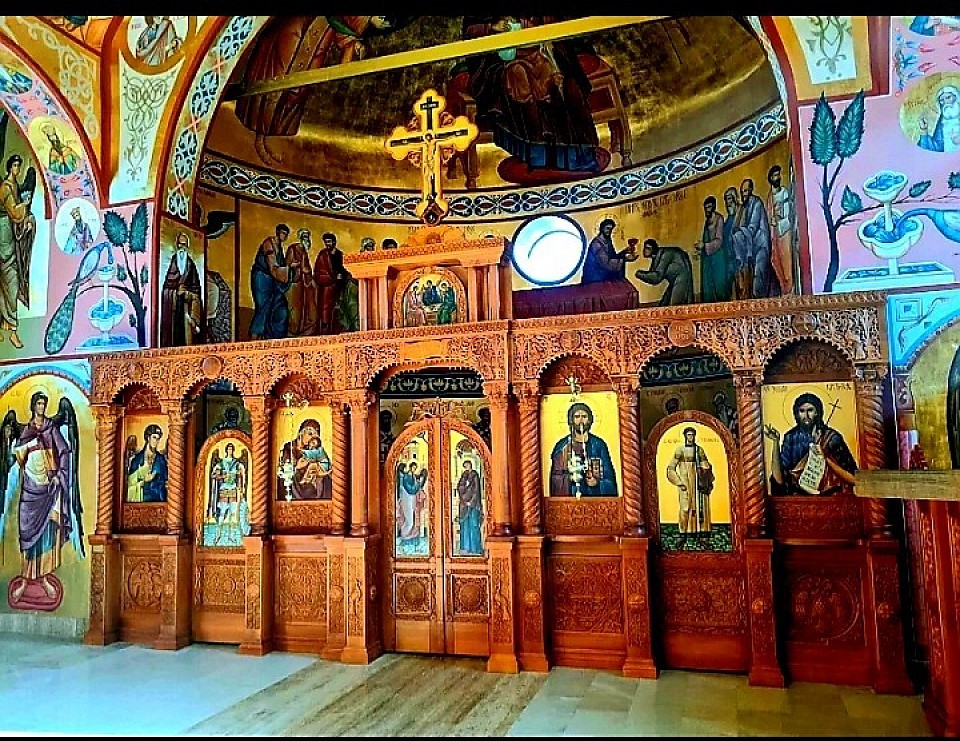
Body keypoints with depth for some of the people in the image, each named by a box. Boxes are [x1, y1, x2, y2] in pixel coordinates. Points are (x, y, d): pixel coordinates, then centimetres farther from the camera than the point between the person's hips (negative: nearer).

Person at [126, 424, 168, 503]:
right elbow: (130, 480, 5)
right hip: (142, 497, 0)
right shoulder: (137, 457, 5)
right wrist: (143, 480, -10)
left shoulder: (161, 458, 7)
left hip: (158, 498, 0)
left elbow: (165, 481, 8)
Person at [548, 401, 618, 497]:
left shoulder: (599, 444, 8)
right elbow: (555, 477, 5)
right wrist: (569, 477, -13)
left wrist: (597, 482, -10)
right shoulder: (562, 445, 6)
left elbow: (609, 475, 7)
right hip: (570, 494, 0)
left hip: (595, 494, 0)